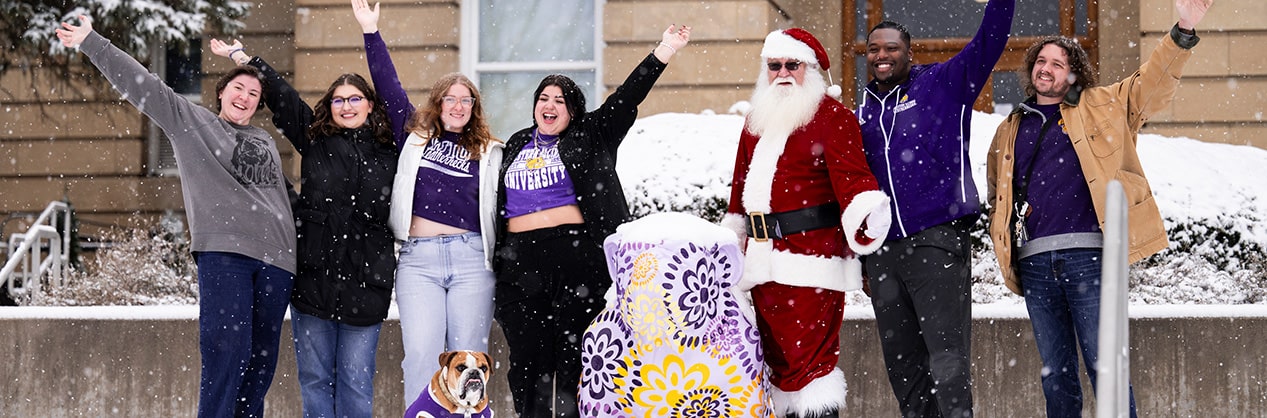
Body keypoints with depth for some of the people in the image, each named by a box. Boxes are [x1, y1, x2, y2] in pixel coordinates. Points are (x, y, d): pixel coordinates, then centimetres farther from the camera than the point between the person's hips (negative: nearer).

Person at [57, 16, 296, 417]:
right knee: (226, 354, -16)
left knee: (261, 362, 4)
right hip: (224, 251, -5)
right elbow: (141, 83, 7)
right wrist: (91, 43, 2)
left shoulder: (266, 142, 25)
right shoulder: (191, 121, 12)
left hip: (276, 258, 5)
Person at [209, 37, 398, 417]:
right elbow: (281, 95, 9)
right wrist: (243, 58, 8)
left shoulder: (388, 153, 9)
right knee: (315, 379, 5)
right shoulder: (314, 139, 9)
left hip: (364, 283, -1)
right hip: (314, 277, 1)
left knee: (356, 383, 0)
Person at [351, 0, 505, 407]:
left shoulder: (489, 152, 14)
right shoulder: (415, 136, 15)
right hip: (418, 258, 0)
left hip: (471, 257, 0)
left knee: (467, 357, -1)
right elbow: (389, 87, 14)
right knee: (422, 353, -10)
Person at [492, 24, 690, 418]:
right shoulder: (516, 145, 19)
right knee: (527, 357, 3)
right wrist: (493, 257, 18)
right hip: (520, 261, 3)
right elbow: (498, 202, 25)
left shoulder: (589, 138, 9)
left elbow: (625, 99, -1)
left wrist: (663, 52, -10)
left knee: (575, 356, -1)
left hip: (577, 257, -3)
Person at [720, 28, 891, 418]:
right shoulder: (757, 120, 19)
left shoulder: (832, 117, -4)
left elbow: (851, 174, -16)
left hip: (811, 254, -7)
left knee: (810, 355, -11)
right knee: (777, 356, 10)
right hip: (763, 259, 7)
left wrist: (866, 219, -34)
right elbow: (741, 183, 24)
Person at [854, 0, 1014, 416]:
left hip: (937, 239, -5)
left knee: (946, 351, -12)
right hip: (883, 249, 5)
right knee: (902, 362, 7)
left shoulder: (943, 84, 5)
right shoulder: (863, 114, 18)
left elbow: (989, 39, -4)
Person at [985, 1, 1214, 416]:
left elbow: (1153, 83, 3)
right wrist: (1006, 233, 14)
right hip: (1035, 262, 4)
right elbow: (996, 193, 30)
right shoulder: (1011, 130, 22)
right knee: (1055, 373, 7)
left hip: (1088, 255, -3)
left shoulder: (1102, 108, 13)